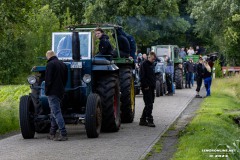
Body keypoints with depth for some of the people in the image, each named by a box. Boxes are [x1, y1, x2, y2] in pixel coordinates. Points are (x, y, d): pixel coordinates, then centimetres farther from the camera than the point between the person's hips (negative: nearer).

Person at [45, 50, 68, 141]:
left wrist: (46, 91, -8)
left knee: (56, 113, -9)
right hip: (61, 92, 9)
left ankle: (63, 134, -16)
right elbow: (65, 79, 19)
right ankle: (52, 134, 21)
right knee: (54, 113, 17)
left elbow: (48, 80, -16)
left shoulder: (50, 64, -11)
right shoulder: (63, 65, 14)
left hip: (53, 92, -9)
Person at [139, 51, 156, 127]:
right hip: (147, 88, -9)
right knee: (149, 104, -10)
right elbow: (142, 76, -16)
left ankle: (142, 120, 18)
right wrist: (145, 86, -19)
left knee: (149, 105, 11)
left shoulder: (151, 65, 18)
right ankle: (149, 121, -8)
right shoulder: (144, 64, -9)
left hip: (151, 87, 9)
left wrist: (153, 85, 15)